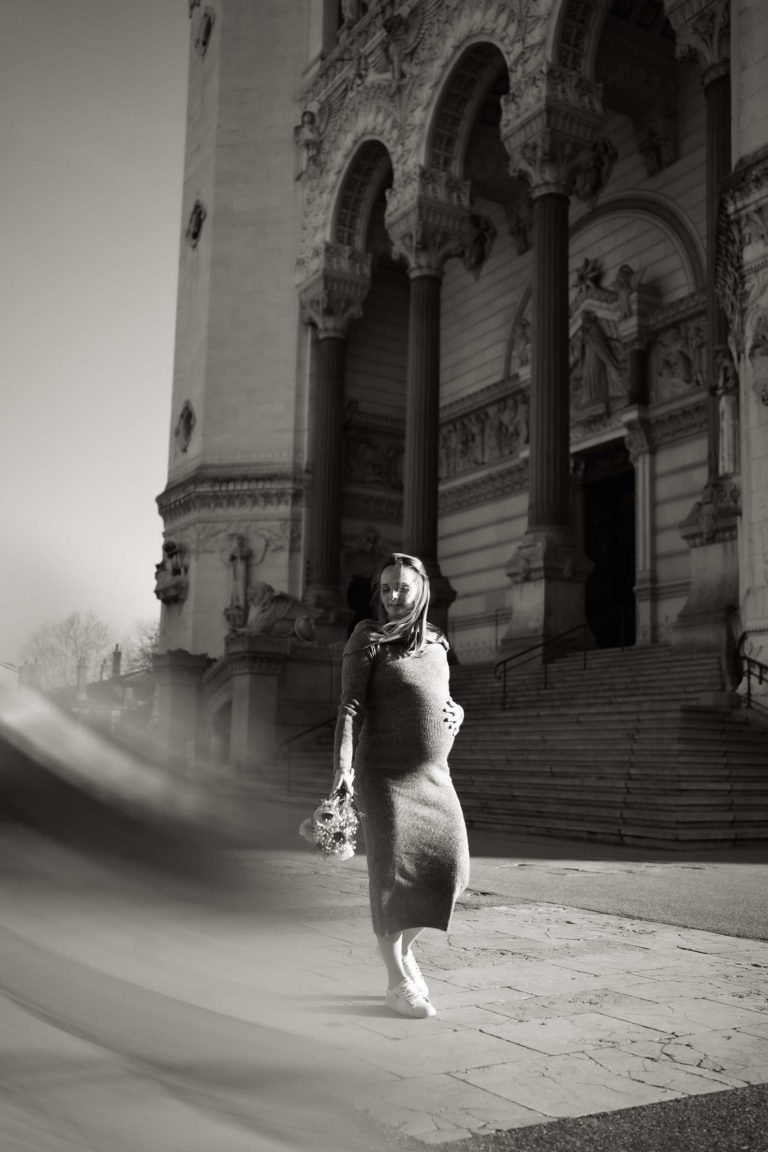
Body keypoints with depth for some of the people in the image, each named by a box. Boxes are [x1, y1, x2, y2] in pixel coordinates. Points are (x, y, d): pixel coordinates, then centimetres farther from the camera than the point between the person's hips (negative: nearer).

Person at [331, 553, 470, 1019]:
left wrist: (455, 714, 1)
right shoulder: (368, 637, -4)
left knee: (450, 870, 0)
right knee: (394, 872, -7)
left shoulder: (436, 644, 12)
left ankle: (404, 946, 23)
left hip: (433, 774, 5)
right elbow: (351, 705, -10)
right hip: (386, 772, -5)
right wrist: (343, 765, -23)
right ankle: (398, 981, 4)